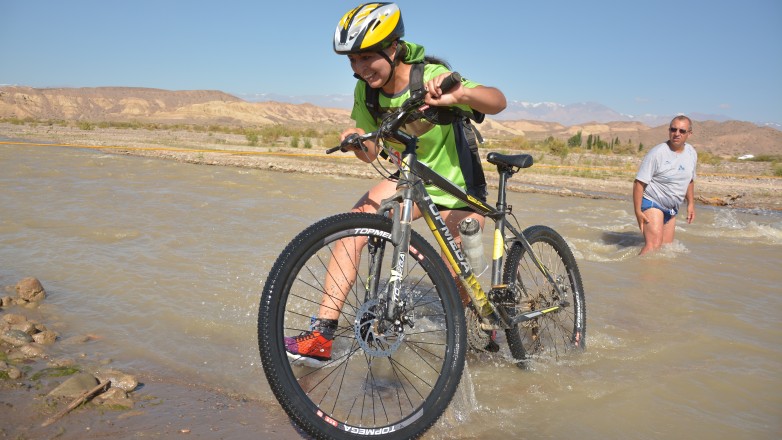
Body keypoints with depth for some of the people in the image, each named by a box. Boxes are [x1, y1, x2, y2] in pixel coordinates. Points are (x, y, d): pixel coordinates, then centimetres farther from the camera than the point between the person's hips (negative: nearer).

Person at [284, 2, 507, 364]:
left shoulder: (431, 77, -26)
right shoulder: (366, 90, -11)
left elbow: (498, 102, -39)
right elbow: (370, 153, -4)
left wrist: (459, 94, -60)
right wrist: (355, 141, -29)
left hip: (458, 183, -4)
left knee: (458, 283, -8)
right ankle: (322, 336, -19)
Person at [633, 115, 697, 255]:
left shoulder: (692, 153, 4)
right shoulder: (657, 153, -18)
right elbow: (639, 182, -18)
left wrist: (690, 203, 20)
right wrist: (638, 211, -21)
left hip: (671, 209, 8)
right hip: (652, 203, -7)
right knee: (654, 245, -22)